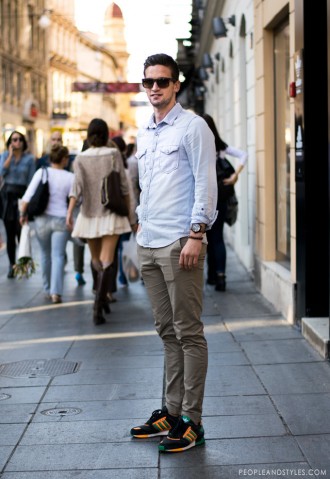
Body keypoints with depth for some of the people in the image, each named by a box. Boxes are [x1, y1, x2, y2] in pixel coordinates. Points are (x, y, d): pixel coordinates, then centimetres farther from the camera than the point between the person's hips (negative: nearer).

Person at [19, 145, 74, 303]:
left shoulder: (41, 172, -2)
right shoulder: (70, 177, -5)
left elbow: (27, 196, -6)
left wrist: (23, 213, 4)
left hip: (42, 219, 2)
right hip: (61, 219, -2)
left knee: (45, 254, 17)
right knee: (58, 256, 0)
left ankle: (47, 290, 24)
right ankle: (56, 292, -13)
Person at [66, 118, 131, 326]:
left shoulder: (80, 158, 1)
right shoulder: (113, 154, -4)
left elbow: (78, 186, -11)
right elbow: (123, 184, -2)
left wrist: (69, 211, -15)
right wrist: (129, 209, 9)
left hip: (89, 215, 3)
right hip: (111, 214, -3)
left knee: (96, 259, 19)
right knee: (107, 261, -8)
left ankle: (101, 299, 32)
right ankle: (98, 306, -22)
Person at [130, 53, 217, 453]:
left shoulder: (192, 127, -3)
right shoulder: (143, 135, 19)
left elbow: (206, 183, -9)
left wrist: (196, 234, -16)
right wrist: (141, 226, 17)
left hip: (179, 243, -7)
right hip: (148, 244, 7)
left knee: (188, 333, -3)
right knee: (167, 331, 11)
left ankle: (191, 420, 2)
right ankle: (172, 410, 18)